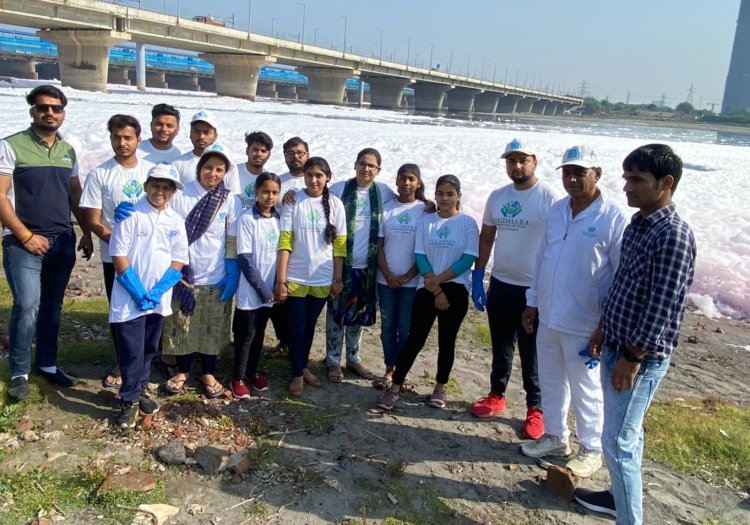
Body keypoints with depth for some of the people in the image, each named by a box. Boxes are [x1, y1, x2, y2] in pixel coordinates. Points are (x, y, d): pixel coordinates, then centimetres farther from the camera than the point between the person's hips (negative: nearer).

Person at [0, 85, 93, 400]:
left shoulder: (68, 151, 12)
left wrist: (86, 233, 14)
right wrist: (26, 236, -14)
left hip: (63, 242, 5)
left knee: (52, 307, 12)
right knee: (27, 306, -12)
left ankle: (47, 365, 25)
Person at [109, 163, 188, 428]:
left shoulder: (176, 221, 4)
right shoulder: (131, 215, -8)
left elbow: (179, 260, 3)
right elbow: (118, 256, -11)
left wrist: (157, 290, -9)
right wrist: (138, 291, -16)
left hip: (159, 298, 5)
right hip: (130, 298, -4)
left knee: (149, 349, 15)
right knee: (132, 352, -2)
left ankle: (138, 392, 30)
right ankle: (129, 400, 10)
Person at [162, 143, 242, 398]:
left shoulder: (231, 201, -1)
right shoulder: (180, 196, -4)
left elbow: (233, 241, 1)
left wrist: (232, 276, -3)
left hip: (216, 278, 1)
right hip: (184, 276, 0)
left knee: (213, 328, 10)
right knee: (181, 325, 10)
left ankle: (209, 373, 29)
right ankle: (182, 370, 31)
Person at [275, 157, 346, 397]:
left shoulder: (335, 204, 1)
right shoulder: (293, 202, -7)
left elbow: (339, 245, 2)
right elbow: (284, 243, -10)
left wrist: (338, 279, 0)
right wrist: (280, 280, -13)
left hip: (323, 279, 2)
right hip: (296, 278, -2)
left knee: (310, 325, 16)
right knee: (297, 327, 4)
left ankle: (303, 367, 31)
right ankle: (297, 375, 18)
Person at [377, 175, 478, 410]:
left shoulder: (467, 223, -1)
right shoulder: (426, 221, 4)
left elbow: (468, 259, -8)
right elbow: (420, 256, -2)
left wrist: (438, 280, -12)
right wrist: (436, 290, -10)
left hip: (455, 289, -1)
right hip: (427, 289, 1)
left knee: (446, 341, 9)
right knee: (414, 339, 0)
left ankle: (440, 388, 25)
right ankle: (394, 388, 8)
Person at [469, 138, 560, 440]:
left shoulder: (549, 198, -12)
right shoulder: (497, 197, 6)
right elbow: (486, 238, 13)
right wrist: (477, 276, 9)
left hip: (534, 288, -5)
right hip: (500, 284, 5)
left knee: (532, 353, 6)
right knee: (500, 345, 19)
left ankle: (536, 409, 21)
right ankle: (496, 396, 35)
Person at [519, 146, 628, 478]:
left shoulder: (613, 218, -15)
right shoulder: (556, 210, 5)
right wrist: (532, 303, 14)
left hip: (583, 325, -6)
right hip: (548, 318, 7)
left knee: (585, 390, 10)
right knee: (551, 382, 20)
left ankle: (591, 450, 30)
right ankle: (555, 437, 39)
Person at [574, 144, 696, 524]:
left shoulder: (674, 236, -21)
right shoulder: (636, 224, 7)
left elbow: (663, 306, -22)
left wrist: (632, 358, -19)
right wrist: (603, 330, 17)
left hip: (641, 357, -9)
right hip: (616, 346, 9)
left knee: (618, 442, -2)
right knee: (626, 432, 22)